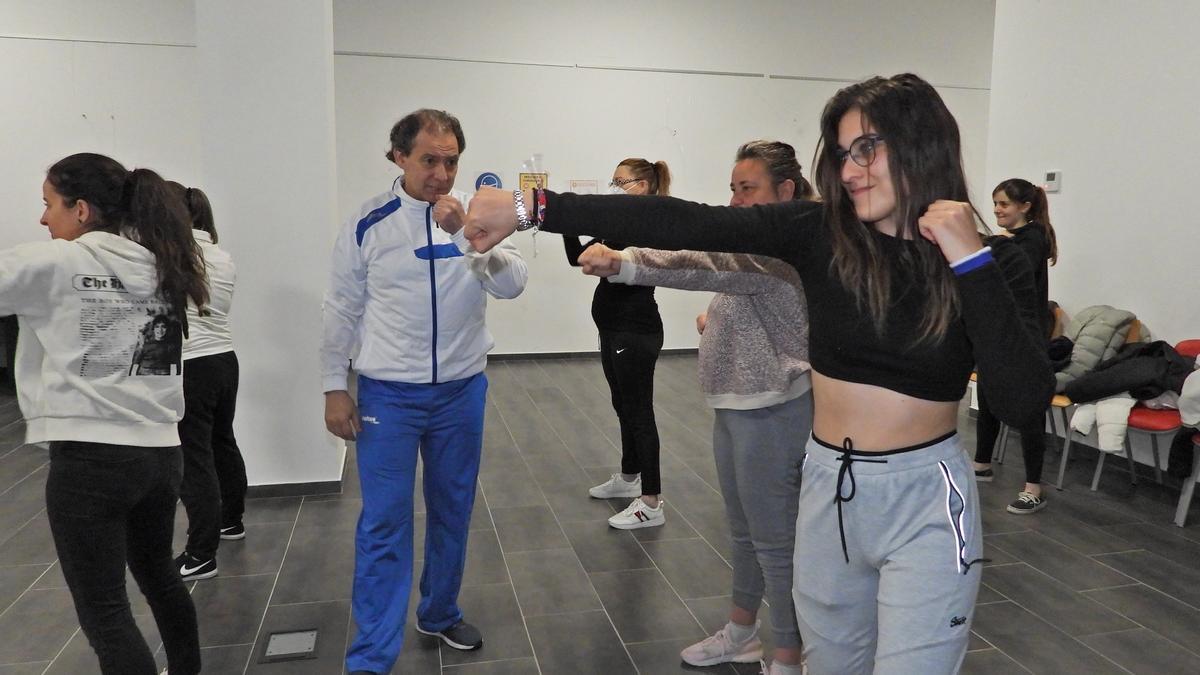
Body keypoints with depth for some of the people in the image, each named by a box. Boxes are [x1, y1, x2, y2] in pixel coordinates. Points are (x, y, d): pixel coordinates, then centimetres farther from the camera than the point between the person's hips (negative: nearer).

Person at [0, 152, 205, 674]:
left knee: (103, 609, 3)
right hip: (160, 451, 7)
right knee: (158, 576, 24)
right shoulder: (160, 266, 9)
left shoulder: (53, 262, -7)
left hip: (89, 457, -6)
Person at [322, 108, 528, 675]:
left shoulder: (476, 217, -3)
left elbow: (512, 283, -16)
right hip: (388, 394, -2)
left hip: (462, 391, 3)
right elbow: (342, 310, 0)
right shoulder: (367, 224, -6)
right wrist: (334, 387, 0)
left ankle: (440, 614, 37)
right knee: (384, 523, 0)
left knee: (452, 511, 16)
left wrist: (466, 235, -30)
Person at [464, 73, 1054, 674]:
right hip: (827, 491, 3)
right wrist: (533, 208, -19)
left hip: (924, 504, -2)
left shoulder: (994, 265, -7)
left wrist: (971, 262, -22)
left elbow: (1024, 406, -19)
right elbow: (682, 225, -14)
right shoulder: (820, 234, -6)